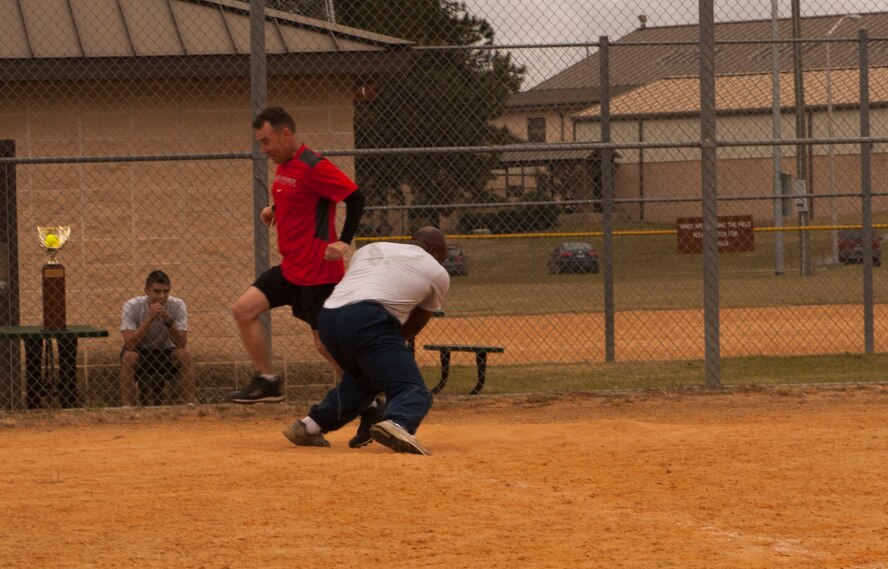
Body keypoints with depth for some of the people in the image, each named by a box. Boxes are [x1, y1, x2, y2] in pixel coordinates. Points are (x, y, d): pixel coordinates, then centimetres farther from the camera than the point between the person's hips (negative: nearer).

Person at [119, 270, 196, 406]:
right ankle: (126, 407, -29)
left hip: (165, 355, 2)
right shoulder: (132, 306, -22)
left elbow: (182, 344, -23)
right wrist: (150, 318, -39)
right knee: (129, 357, -33)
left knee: (185, 355, -26)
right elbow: (129, 344, -32)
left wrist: (168, 319, -37)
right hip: (139, 354, -2)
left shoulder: (177, 305, -17)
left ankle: (190, 404, -20)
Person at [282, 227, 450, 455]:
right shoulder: (437, 273, 19)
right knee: (414, 392, -10)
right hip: (368, 321, -6)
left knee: (362, 378, 32)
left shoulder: (369, 249, 32)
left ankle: (308, 427, 27)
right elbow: (416, 323, 26)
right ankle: (396, 424, -43)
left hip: (327, 318, 6)